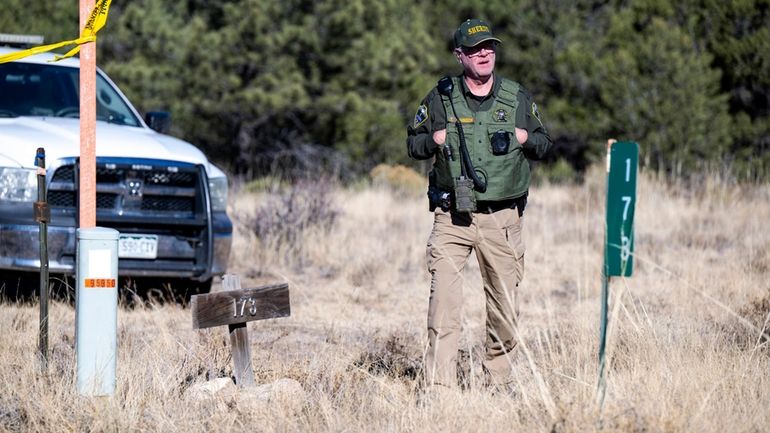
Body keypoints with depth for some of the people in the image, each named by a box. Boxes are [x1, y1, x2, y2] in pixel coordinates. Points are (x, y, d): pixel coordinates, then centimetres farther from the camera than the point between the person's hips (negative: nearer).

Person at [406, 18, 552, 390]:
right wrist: (435, 140, -7)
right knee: (443, 297, -12)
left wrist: (525, 138, -4)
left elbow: (544, 143, 17)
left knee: (504, 303, 5)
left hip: (502, 218, 2)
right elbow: (413, 143, 13)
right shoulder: (440, 99, 4)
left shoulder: (518, 98, 8)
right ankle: (439, 384, -12)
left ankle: (499, 380, 18)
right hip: (452, 217, -2)